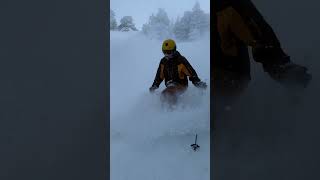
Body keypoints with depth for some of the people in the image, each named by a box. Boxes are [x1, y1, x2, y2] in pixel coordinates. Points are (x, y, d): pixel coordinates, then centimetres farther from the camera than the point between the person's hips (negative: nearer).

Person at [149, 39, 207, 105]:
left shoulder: (181, 60, -11)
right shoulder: (163, 61, 7)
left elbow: (191, 72, -11)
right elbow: (160, 75, 18)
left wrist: (198, 82, -21)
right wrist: (154, 85, 15)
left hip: (181, 85, -7)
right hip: (170, 85, 7)